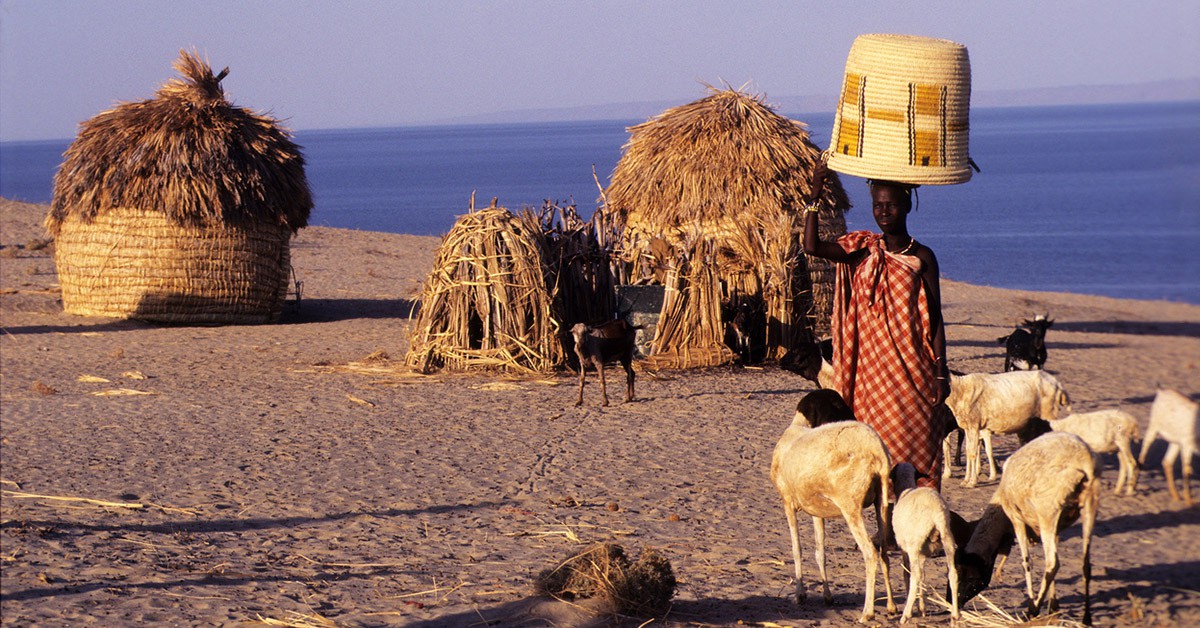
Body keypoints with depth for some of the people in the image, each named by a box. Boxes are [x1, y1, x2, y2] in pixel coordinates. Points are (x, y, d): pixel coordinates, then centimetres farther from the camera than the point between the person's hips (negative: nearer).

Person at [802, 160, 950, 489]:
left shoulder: (922, 258, 2)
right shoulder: (863, 250, 6)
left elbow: (935, 318, 3)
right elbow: (812, 246, -9)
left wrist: (940, 373, -2)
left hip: (913, 372, -1)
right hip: (872, 369, 2)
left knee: (918, 446, -2)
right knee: (880, 443, 1)